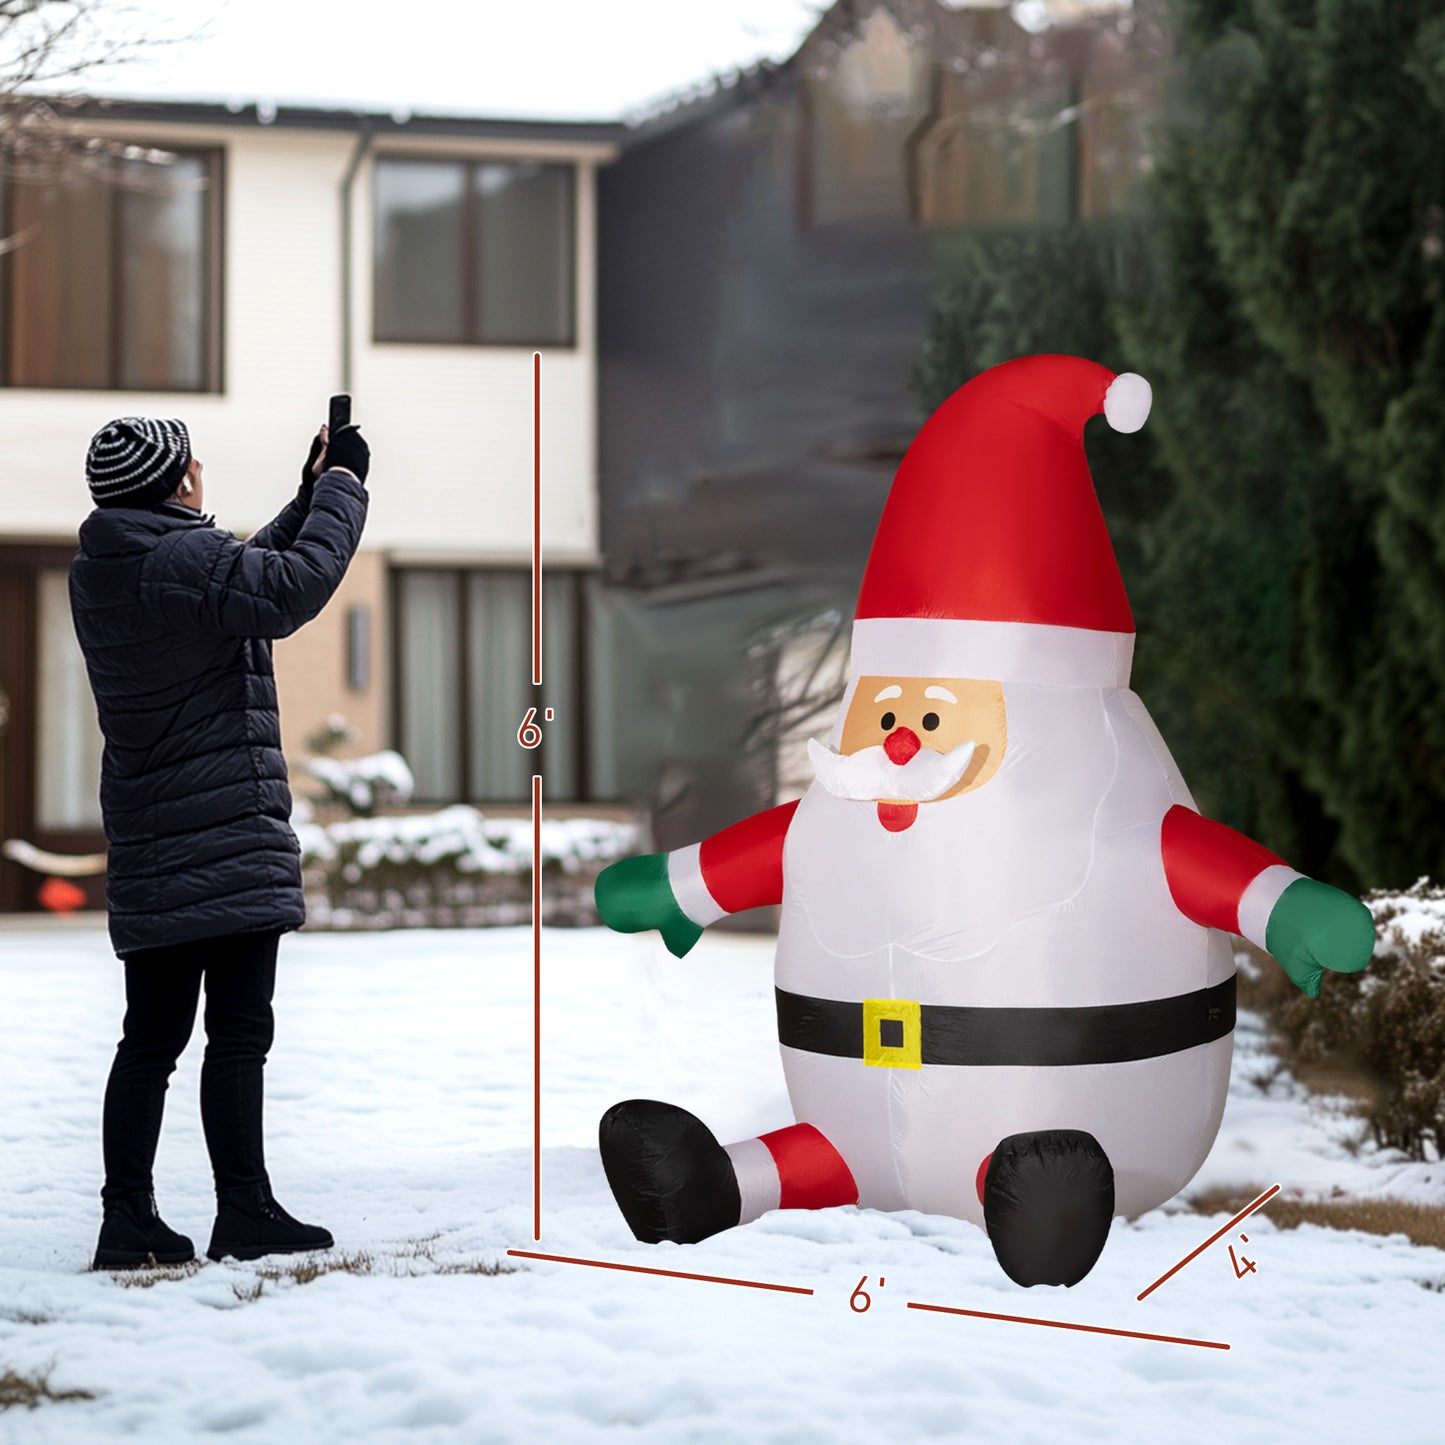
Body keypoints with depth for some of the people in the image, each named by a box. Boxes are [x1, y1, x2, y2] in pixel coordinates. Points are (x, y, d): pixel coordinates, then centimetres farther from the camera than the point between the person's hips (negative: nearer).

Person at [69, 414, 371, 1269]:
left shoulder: (98, 571, 14)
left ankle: (128, 1218, 10)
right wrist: (342, 490, -8)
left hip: (148, 851, 9)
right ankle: (244, 1213, -2)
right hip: (230, 836, -9)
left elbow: (240, 578, 24)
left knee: (152, 1038, 10)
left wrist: (311, 498, 20)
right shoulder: (182, 559, -15)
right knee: (239, 1031, -4)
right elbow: (290, 590, -22)